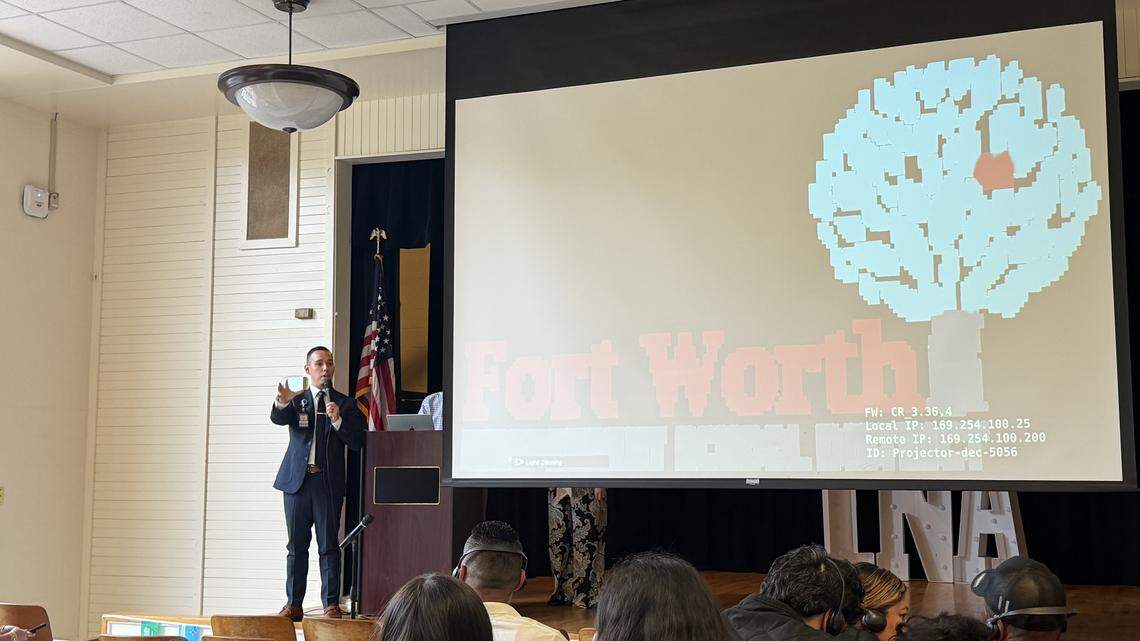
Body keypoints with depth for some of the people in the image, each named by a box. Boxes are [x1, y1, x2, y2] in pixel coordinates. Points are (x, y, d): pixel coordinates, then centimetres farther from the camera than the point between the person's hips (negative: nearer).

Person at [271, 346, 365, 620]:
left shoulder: (345, 404, 9)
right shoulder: (296, 401, 10)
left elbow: (357, 442, 1)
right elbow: (277, 419, -12)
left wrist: (338, 420, -14)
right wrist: (282, 402, -33)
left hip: (328, 482, -1)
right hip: (297, 480, 1)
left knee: (329, 545, -1)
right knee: (296, 546, 5)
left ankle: (331, 604, 2)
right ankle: (294, 604, 10)